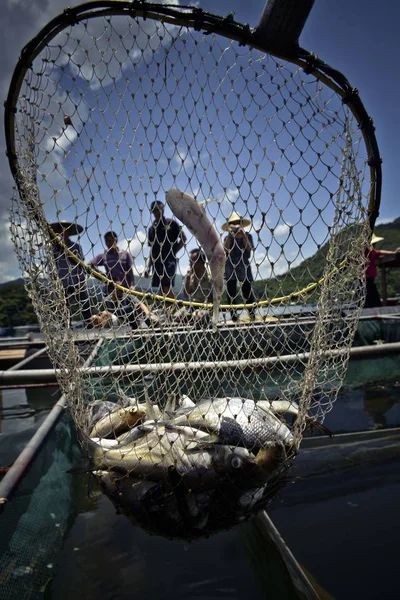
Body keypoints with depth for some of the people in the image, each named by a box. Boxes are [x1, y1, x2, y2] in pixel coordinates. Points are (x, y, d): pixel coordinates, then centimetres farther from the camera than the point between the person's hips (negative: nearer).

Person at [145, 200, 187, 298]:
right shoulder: (152, 228, 16)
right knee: (162, 288, 4)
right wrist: (148, 267, 14)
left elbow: (183, 238, 2)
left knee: (166, 287, -14)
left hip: (169, 261, -5)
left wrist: (173, 251, -6)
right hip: (156, 261, 5)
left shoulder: (171, 223, 2)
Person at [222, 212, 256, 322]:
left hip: (244, 268, -1)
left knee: (247, 293, -6)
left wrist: (243, 234, -12)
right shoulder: (228, 238, 9)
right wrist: (230, 235, -12)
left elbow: (250, 248, -10)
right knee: (231, 294, 0)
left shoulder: (247, 236, 7)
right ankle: (233, 317, 5)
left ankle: (252, 315, -2)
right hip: (230, 269, 1)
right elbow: (225, 249, -10)